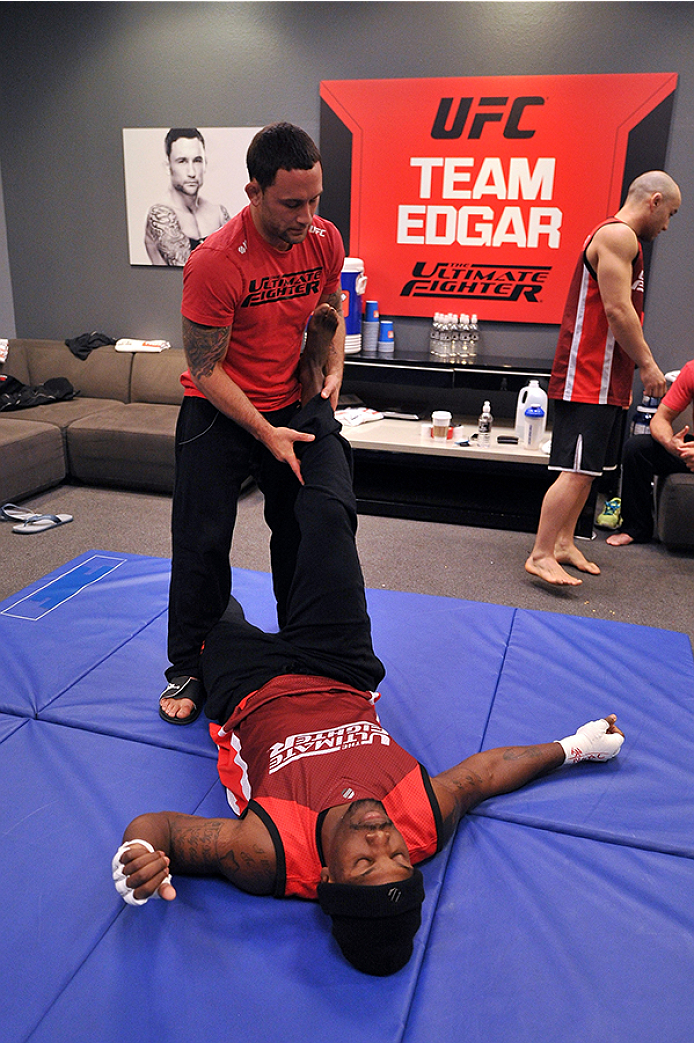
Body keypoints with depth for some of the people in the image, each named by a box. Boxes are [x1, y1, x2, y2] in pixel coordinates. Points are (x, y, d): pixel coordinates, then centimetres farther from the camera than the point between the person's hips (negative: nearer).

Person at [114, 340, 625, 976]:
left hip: (252, 692, -2)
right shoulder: (426, 825, -31)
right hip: (342, 680, 2)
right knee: (329, 518, 0)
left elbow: (154, 827, -32)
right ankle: (314, 397, 27)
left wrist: (137, 868, -54)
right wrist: (577, 746, -2)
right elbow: (486, 770, -12)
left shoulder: (269, 858, -39)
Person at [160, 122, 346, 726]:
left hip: (290, 405, 5)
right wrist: (266, 433, -21)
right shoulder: (216, 263, -25)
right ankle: (187, 669, 17)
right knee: (203, 545, -1)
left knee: (301, 532, 11)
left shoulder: (325, 240, -8)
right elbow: (205, 369, -19)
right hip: (218, 414, -5)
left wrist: (333, 370, -4)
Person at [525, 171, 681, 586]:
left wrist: (638, 363, 18)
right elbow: (617, 310, -18)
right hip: (589, 379, -11)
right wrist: (648, 364, -13)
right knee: (577, 470, -12)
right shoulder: (618, 235, -9)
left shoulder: (621, 238, 24)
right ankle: (541, 555, -8)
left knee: (589, 469, 13)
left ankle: (564, 543, 21)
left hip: (606, 379, 11)